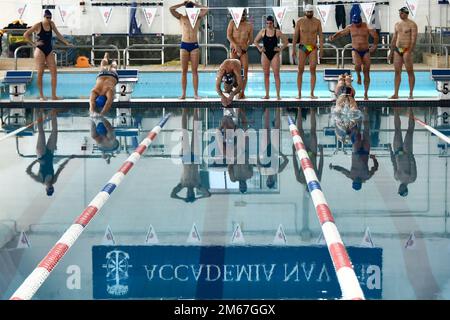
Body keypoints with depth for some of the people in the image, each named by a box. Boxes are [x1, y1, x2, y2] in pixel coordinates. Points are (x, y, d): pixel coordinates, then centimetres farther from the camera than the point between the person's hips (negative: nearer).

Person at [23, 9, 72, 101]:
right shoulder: (38, 25, -7)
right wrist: (34, 44, -8)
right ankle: (41, 96, 3)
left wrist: (67, 43, 10)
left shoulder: (52, 24, 8)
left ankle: (54, 95, 0)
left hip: (49, 50, 5)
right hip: (40, 50, -5)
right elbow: (26, 35, -5)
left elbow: (58, 35, 16)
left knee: (54, 72, -3)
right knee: (40, 73, -2)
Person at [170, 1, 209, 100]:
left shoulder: (197, 18, 7)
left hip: (194, 45, 0)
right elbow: (171, 9, -4)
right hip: (184, 45, 0)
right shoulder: (181, 18, 7)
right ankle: (183, 93, 3)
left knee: (195, 71, 0)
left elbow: (206, 9, -5)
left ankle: (196, 93, 2)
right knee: (184, 71, 1)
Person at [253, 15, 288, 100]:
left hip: (275, 54, -2)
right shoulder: (263, 31, 4)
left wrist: (281, 49, -4)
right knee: (266, 74, 4)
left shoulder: (277, 32, 0)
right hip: (265, 54, 2)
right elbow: (255, 41, 14)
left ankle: (278, 95, -5)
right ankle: (267, 94, 9)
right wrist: (259, 48, 2)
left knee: (276, 74, -7)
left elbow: (286, 41, 6)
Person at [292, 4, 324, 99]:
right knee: (300, 70, -2)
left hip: (313, 48, 0)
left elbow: (320, 36, 5)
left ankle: (312, 93, -3)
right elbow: (295, 36, 3)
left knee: (313, 70, -6)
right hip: (302, 48, 0)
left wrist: (321, 49, -4)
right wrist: (293, 49, -2)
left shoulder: (317, 22, 3)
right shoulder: (300, 21, 1)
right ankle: (299, 93, 3)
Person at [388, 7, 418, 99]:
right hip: (397, 50, 6)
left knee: (410, 72, -2)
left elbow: (413, 39, -13)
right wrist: (391, 52, 14)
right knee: (397, 72, 4)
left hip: (407, 50, -6)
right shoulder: (397, 24, 14)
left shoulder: (412, 24, -6)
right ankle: (396, 94, 6)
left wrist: (410, 52, -22)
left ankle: (411, 94, 1)